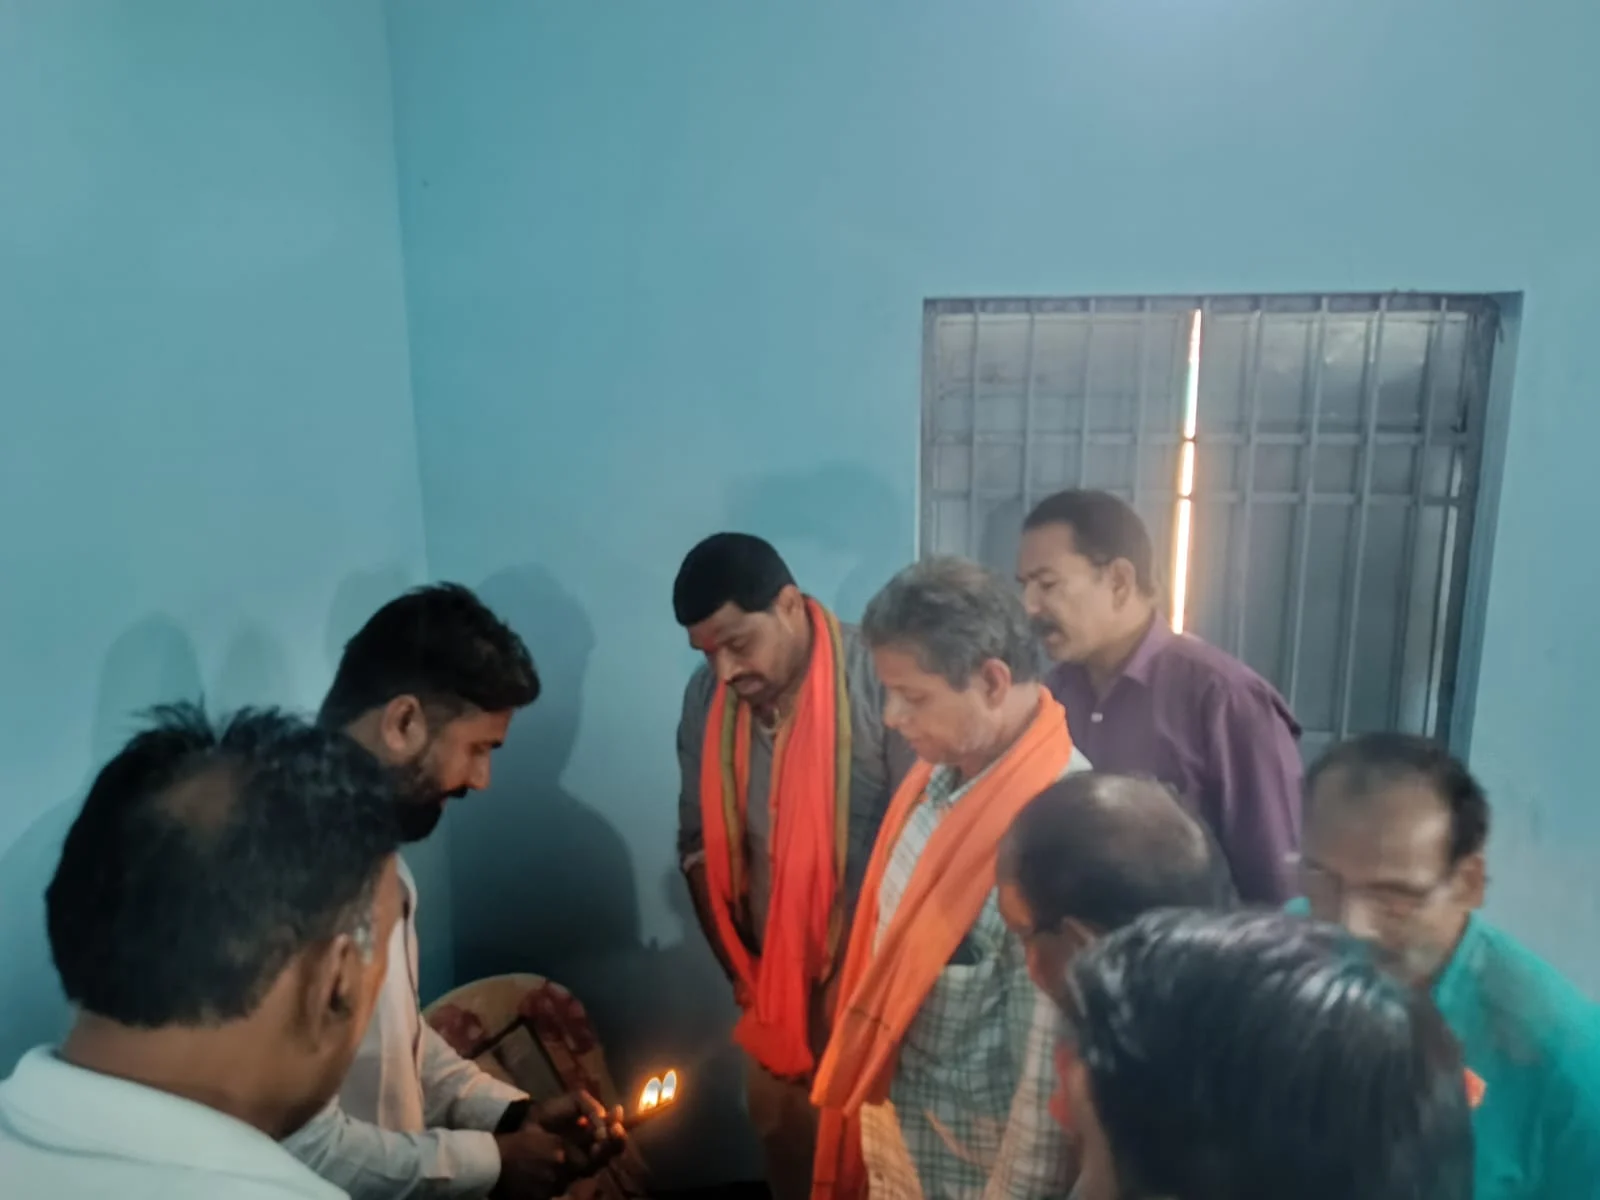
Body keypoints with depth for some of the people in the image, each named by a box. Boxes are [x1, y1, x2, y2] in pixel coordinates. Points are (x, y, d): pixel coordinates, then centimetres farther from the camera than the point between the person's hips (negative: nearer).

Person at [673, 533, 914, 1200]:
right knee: (779, 1129, 18)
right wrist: (738, 966, 3)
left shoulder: (879, 678, -21)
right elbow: (699, 842, 5)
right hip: (771, 972, 5)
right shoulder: (707, 698, -3)